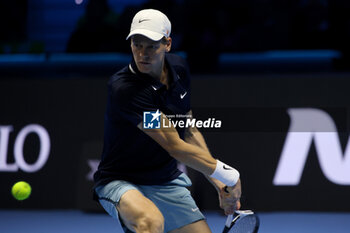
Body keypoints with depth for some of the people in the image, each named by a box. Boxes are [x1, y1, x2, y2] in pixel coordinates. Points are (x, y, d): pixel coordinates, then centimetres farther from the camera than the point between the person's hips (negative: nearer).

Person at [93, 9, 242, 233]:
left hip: (168, 182, 8)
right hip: (121, 182, -7)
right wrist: (229, 174, -15)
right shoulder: (123, 88, -27)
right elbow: (175, 146, -24)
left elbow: (190, 131, 11)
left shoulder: (179, 68, -1)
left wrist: (219, 183, 5)